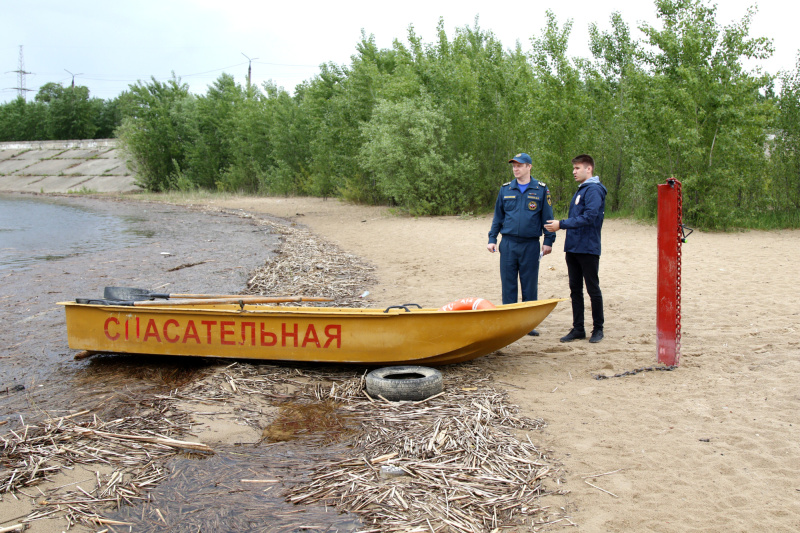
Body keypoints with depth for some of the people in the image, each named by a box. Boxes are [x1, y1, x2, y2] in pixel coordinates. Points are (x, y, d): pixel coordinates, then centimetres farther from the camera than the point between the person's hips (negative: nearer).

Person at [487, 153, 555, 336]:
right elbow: (497, 216, 12)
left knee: (530, 286, 5)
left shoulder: (541, 190, 3)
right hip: (508, 243, 2)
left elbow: (547, 217, 5)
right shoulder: (505, 189, 8)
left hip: (531, 245, -1)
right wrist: (492, 239, 6)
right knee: (508, 285, 4)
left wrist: (548, 241, -1)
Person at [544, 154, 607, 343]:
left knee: (593, 289, 2)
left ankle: (598, 329, 12)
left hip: (588, 249, -9)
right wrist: (562, 224, 8)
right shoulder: (580, 190, 18)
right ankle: (578, 328, 17)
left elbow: (589, 217, -22)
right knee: (575, 289, 10)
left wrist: (562, 224, -21)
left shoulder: (594, 190, -11)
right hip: (573, 248, 9)